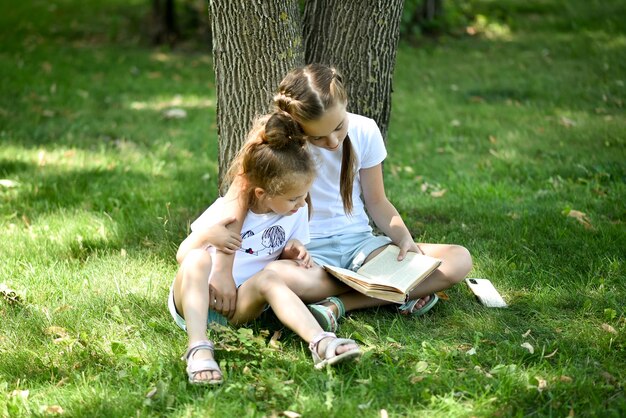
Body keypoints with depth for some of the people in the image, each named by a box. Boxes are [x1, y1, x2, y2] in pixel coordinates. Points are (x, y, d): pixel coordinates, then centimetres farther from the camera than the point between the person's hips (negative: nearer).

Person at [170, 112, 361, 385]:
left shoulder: (297, 212, 1)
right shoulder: (226, 209, -9)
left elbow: (288, 252, 17)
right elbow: (182, 256, -5)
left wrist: (293, 252, -8)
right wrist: (204, 236, -27)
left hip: (238, 305, 2)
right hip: (193, 300, -2)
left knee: (269, 278, -30)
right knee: (199, 257, -34)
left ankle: (321, 343, -50)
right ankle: (198, 349, -49)